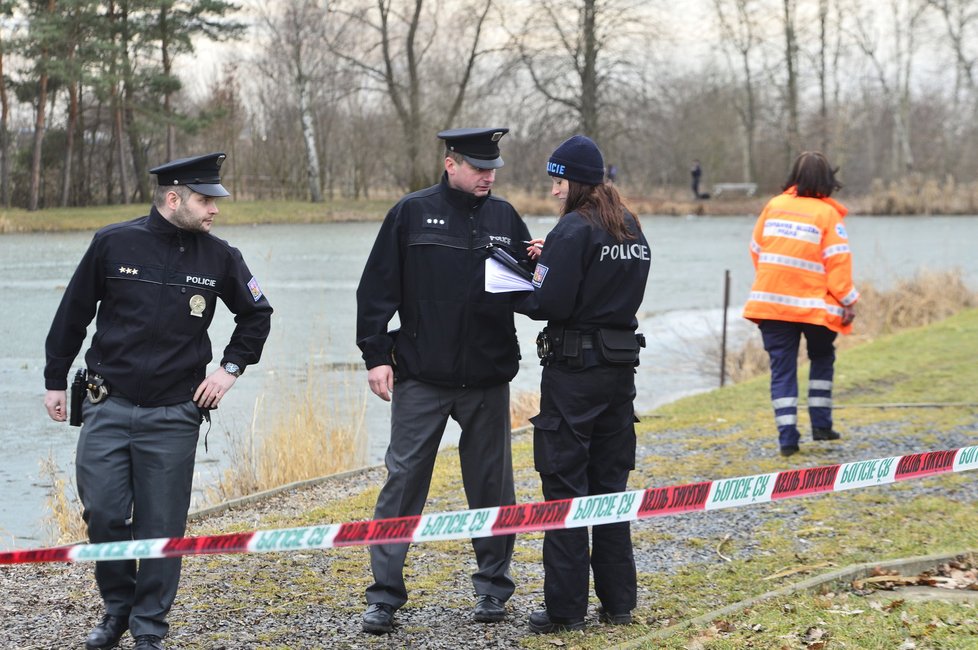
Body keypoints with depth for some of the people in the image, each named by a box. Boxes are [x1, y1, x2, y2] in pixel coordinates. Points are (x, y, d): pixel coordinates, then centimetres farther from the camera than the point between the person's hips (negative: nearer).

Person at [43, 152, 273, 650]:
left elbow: (256, 314, 19)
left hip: (173, 416, 1)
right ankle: (117, 608, 20)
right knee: (103, 513, -2)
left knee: (161, 525, 2)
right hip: (107, 405, -1)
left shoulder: (218, 257, 2)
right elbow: (73, 314, 7)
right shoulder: (113, 244, -4)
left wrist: (231, 367, 9)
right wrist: (55, 381, 10)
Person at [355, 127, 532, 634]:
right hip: (421, 378, -3)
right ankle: (384, 596, 3)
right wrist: (376, 355, -6)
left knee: (491, 483, 9)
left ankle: (493, 587, 21)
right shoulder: (412, 213, -1)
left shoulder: (504, 218, 8)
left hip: (487, 380, 3)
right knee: (403, 481, -2)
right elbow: (377, 288, -1)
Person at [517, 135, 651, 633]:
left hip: (574, 368, -8)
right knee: (609, 481, 13)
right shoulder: (631, 228, 11)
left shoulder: (574, 229, -14)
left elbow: (552, 305, -17)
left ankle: (566, 606, 1)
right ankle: (617, 600, 17)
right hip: (621, 363, 8)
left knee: (565, 484, -1)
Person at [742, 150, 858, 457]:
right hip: (814, 305, -2)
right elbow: (838, 261, -12)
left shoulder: (774, 206, 5)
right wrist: (848, 302, -7)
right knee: (822, 360, 20)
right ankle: (821, 424, 17)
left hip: (772, 302, 3)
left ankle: (787, 437, -4)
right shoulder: (827, 213, -8)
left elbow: (756, 249, 13)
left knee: (782, 368, 4)